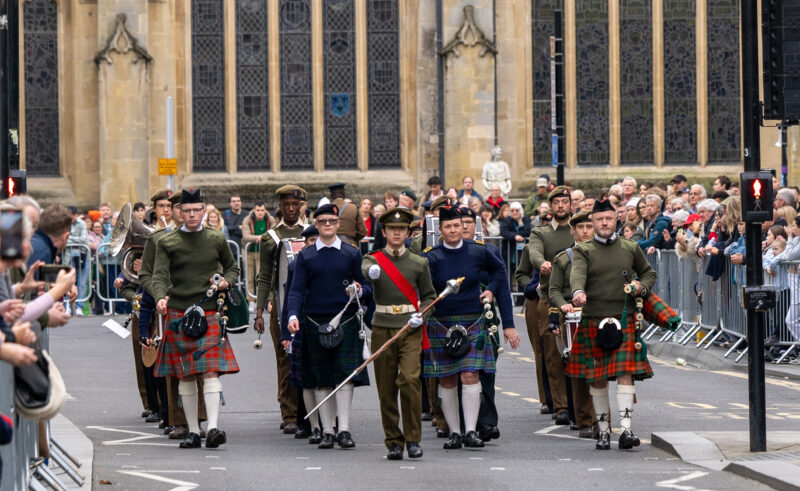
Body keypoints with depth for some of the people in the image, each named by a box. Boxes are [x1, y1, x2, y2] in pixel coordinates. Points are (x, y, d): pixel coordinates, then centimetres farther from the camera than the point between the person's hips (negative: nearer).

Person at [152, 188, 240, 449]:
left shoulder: (217, 240, 8)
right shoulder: (167, 243, 2)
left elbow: (233, 267, 22)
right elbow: (159, 275, -8)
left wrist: (226, 281, 0)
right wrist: (160, 298, -28)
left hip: (209, 313, 0)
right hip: (178, 314, 0)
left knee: (211, 371, -12)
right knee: (185, 375, 4)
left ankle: (213, 427, -19)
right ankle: (193, 431, 12)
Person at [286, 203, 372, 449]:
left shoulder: (352, 254, 7)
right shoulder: (305, 256, 7)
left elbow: (367, 286, 10)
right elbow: (297, 290, 1)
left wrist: (360, 291, -14)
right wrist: (293, 315, -16)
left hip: (346, 322, -1)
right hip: (315, 324, 1)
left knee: (346, 373, -11)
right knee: (321, 380, 3)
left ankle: (344, 429, -11)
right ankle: (327, 431, 9)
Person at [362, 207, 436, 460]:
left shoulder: (419, 263, 8)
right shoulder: (373, 259, 5)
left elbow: (429, 295, 15)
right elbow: (365, 270, -19)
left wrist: (421, 315, -5)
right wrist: (371, 272, -43)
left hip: (410, 329, -1)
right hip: (382, 329, 1)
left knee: (410, 379, -17)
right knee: (386, 388, 2)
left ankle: (413, 439, -8)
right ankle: (394, 442, 13)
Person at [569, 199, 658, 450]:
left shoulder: (631, 248, 10)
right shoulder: (582, 251, 3)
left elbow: (649, 273, 23)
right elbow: (577, 273, -17)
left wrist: (642, 286, 0)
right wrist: (578, 292, -39)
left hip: (624, 319, 0)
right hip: (593, 320, 0)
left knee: (625, 372, -12)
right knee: (596, 377, 5)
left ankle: (626, 429, -16)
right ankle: (603, 430, 16)